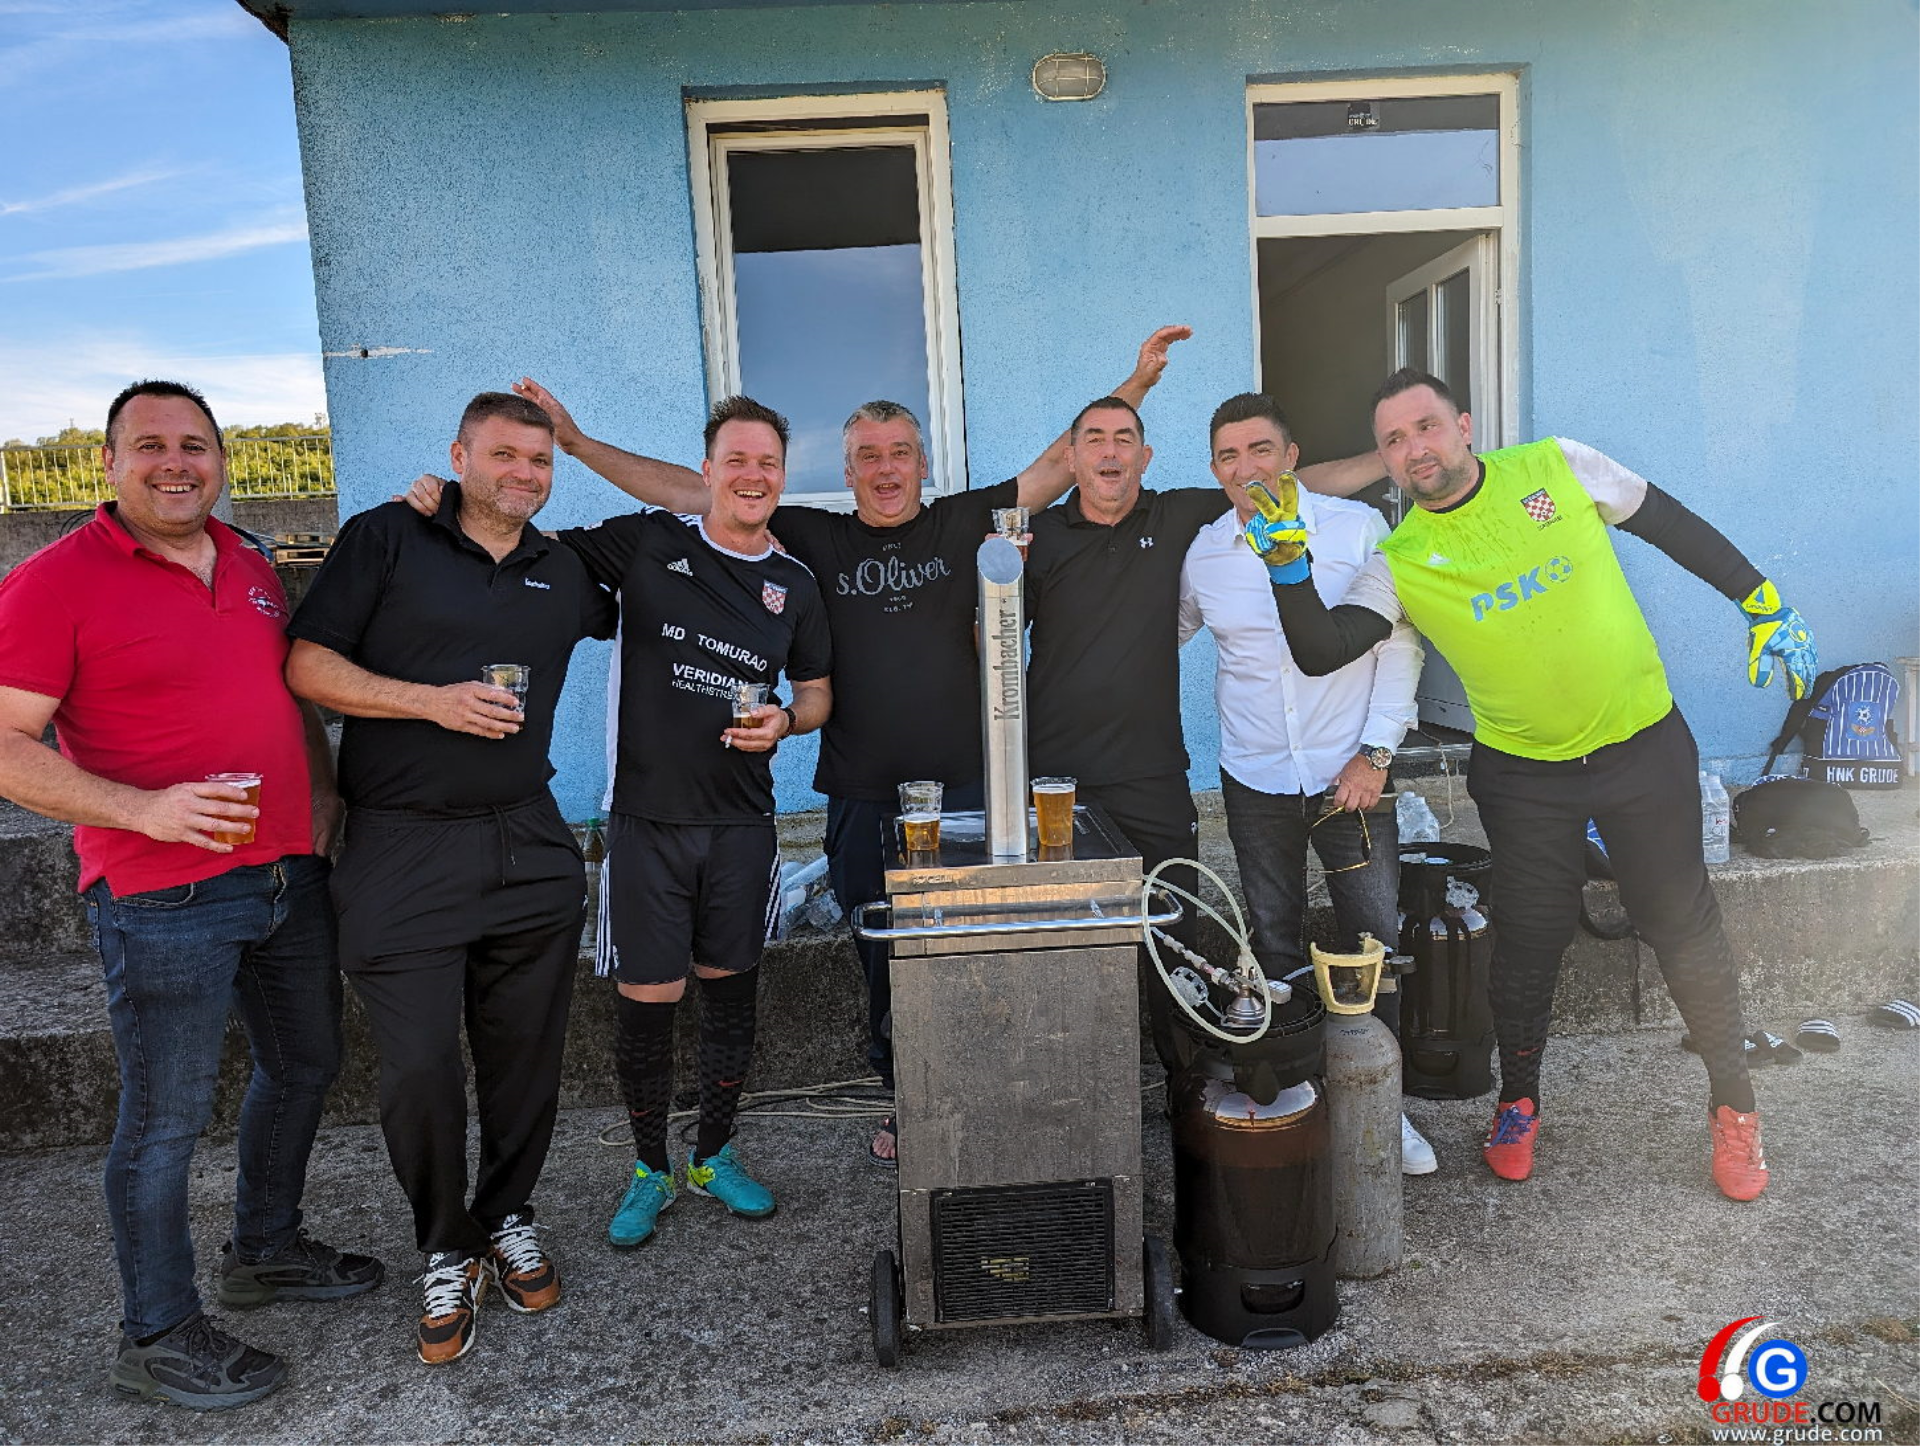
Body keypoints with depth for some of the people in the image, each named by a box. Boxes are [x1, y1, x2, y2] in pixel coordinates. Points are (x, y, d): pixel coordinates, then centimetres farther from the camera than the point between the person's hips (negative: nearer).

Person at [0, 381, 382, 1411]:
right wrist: (145, 810, -24)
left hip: (290, 875, 8)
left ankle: (264, 1249, 43)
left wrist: (328, 793, 12)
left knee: (304, 1065, 20)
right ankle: (157, 1338, 24)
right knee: (165, 1121, 5)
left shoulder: (251, 566, 11)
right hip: (164, 900, -7)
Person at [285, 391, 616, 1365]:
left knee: (525, 1054, 11)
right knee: (418, 1071, -1)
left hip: (527, 848, 4)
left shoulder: (565, 574, 13)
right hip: (401, 853, -3)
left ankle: (509, 1215, 33)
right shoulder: (384, 540, 1)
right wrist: (433, 700, -15)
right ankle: (446, 1250, 22)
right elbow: (306, 666, -5)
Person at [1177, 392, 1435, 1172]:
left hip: (1352, 777, -1)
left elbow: (1399, 643, -3)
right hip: (1256, 784, 2)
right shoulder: (1200, 553, 0)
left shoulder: (1357, 528, -5)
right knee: (1274, 948, 12)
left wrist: (1376, 751, -9)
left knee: (1376, 941, 2)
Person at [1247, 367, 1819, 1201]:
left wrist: (1764, 604, 3)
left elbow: (1675, 527, 4)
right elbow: (1320, 651, -19)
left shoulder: (1556, 467, -6)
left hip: (1643, 745, 0)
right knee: (1527, 944, 9)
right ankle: (1518, 1101, 33)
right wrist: (1288, 563, -32)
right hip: (1525, 776, 0)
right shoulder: (1401, 563, -8)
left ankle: (1734, 1102, 31)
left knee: (1683, 927, 9)